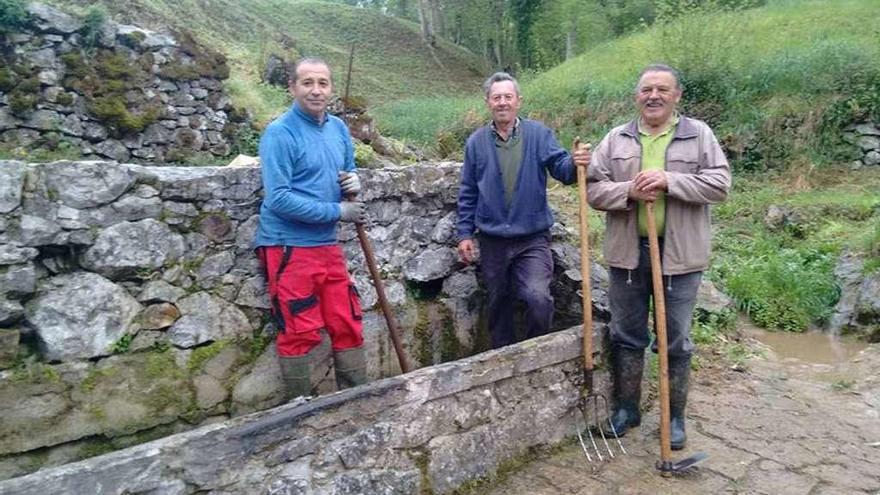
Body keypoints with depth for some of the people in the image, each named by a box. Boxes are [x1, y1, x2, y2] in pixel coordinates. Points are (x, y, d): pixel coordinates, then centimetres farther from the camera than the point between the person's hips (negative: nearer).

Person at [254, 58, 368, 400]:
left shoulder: (338, 128, 9)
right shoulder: (280, 133, -12)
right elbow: (279, 198, -19)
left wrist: (354, 182, -2)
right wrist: (337, 211, -15)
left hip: (328, 245, 7)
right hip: (288, 247, -7)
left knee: (348, 326, 12)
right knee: (301, 334, 2)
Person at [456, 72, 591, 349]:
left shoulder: (538, 134, 1)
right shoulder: (476, 142, 5)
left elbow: (560, 168, -10)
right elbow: (468, 194, 8)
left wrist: (575, 163, -33)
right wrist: (465, 233, 3)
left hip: (533, 239, -2)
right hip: (492, 241, 2)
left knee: (538, 297, -19)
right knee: (498, 304, 14)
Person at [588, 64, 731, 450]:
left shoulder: (699, 135, 1)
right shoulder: (617, 139, 5)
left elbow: (720, 183, -8)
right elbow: (592, 188, 0)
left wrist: (669, 181, -20)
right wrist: (629, 192, -18)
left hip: (679, 255, -2)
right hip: (628, 252, 2)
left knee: (676, 341, 10)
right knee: (626, 335, 13)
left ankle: (675, 416, 28)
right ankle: (626, 408, 31)